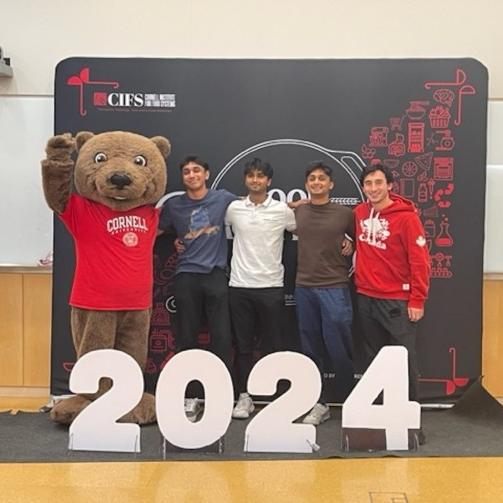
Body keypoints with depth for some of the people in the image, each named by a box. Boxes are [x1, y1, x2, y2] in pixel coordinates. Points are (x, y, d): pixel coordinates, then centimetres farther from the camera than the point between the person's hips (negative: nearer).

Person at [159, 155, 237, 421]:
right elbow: (153, 231, 16)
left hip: (216, 274, 0)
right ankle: (190, 397, 15)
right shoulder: (173, 205, 5)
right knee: (187, 338, 4)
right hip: (186, 276, 1)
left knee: (221, 338, -1)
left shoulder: (223, 198, 4)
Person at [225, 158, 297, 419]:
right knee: (243, 345, 8)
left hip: (271, 286, -1)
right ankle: (244, 397, 19)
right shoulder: (233, 209, 4)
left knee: (274, 345, 5)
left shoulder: (282, 210, 0)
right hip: (239, 286, 2)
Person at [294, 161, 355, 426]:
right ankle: (319, 405, 20)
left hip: (334, 289, -3)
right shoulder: (296, 212, 5)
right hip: (304, 289, 3)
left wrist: (354, 268, 6)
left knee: (339, 350, 0)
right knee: (311, 350, 8)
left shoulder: (345, 214, -1)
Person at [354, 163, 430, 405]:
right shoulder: (359, 213, 4)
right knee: (372, 358, 14)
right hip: (365, 298, 6)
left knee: (404, 358, 2)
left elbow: (420, 261, -12)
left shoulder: (406, 216, -12)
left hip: (396, 300, -5)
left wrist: (417, 300, -13)